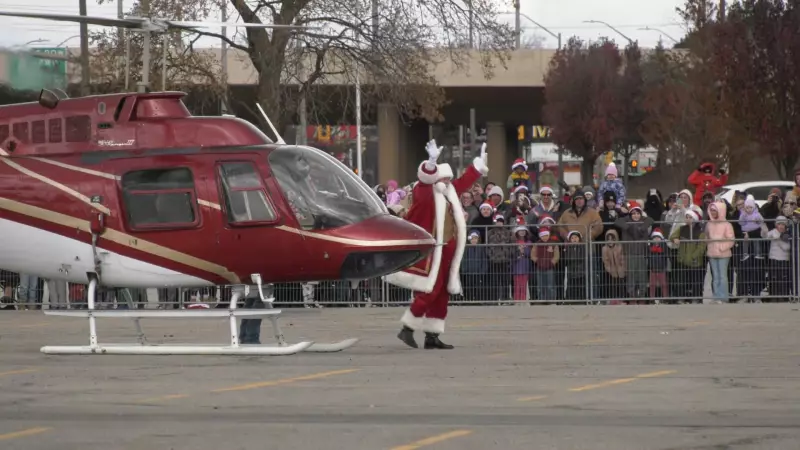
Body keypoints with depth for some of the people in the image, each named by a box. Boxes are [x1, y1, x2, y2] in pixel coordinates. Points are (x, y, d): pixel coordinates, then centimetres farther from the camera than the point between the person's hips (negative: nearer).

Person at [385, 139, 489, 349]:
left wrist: (479, 164, 35)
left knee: (442, 295, 9)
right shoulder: (425, 192, -9)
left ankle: (432, 335, 13)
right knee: (429, 292, -12)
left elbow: (464, 181, 29)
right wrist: (431, 163, -46)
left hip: (446, 252, 9)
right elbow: (425, 179, -30)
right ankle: (407, 329, -4)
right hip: (430, 252, -9)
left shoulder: (450, 192, 13)